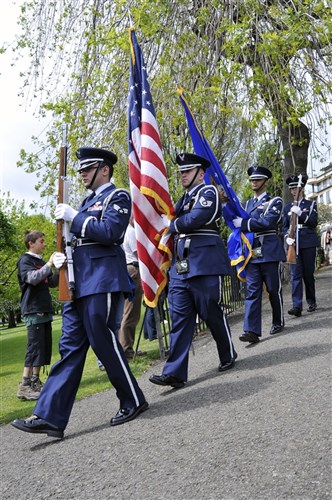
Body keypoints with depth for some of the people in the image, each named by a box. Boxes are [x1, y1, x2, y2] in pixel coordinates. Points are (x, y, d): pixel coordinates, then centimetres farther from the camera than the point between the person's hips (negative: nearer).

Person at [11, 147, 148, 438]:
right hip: (78, 283, 8)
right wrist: (63, 256, 6)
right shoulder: (89, 202, 23)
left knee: (103, 342, -4)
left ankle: (133, 401, 15)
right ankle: (49, 417, 5)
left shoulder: (117, 197, -2)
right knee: (70, 347, 4)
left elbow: (110, 233, -17)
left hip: (102, 281, -8)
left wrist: (74, 217, -13)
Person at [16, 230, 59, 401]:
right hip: (33, 311, -8)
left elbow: (52, 283, 17)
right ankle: (24, 386, -9)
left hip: (45, 310, 9)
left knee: (45, 348, 9)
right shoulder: (25, 260, -6)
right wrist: (49, 264, -23)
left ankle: (35, 381, 17)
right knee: (35, 347, -12)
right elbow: (32, 278, -24)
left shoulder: (41, 262, 18)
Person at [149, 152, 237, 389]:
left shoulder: (208, 192, -3)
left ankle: (229, 355, 27)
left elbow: (194, 220, -18)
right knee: (179, 318, 1)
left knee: (212, 314, 4)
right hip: (179, 267, 7)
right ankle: (175, 372, 1)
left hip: (204, 265, -7)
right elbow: (176, 225, 21)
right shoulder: (184, 199, 22)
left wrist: (170, 224, -4)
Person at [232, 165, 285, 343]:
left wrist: (243, 223, -15)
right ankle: (252, 331, -8)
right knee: (252, 292, -4)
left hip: (269, 252, -4)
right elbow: (238, 222, 13)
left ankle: (278, 322, 27)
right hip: (251, 253, 4)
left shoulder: (274, 201, 0)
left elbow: (268, 222, -17)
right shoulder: (248, 204, 18)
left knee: (274, 290, 7)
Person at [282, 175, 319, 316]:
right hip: (294, 245, 1)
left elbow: (314, 222, -4)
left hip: (308, 244, -1)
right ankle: (297, 306, -14)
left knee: (308, 274, 4)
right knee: (295, 275, -8)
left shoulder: (311, 204, 7)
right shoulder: (287, 208, 14)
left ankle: (312, 302, 20)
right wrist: (287, 237, -8)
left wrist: (300, 213, -16)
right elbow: (285, 226, 12)